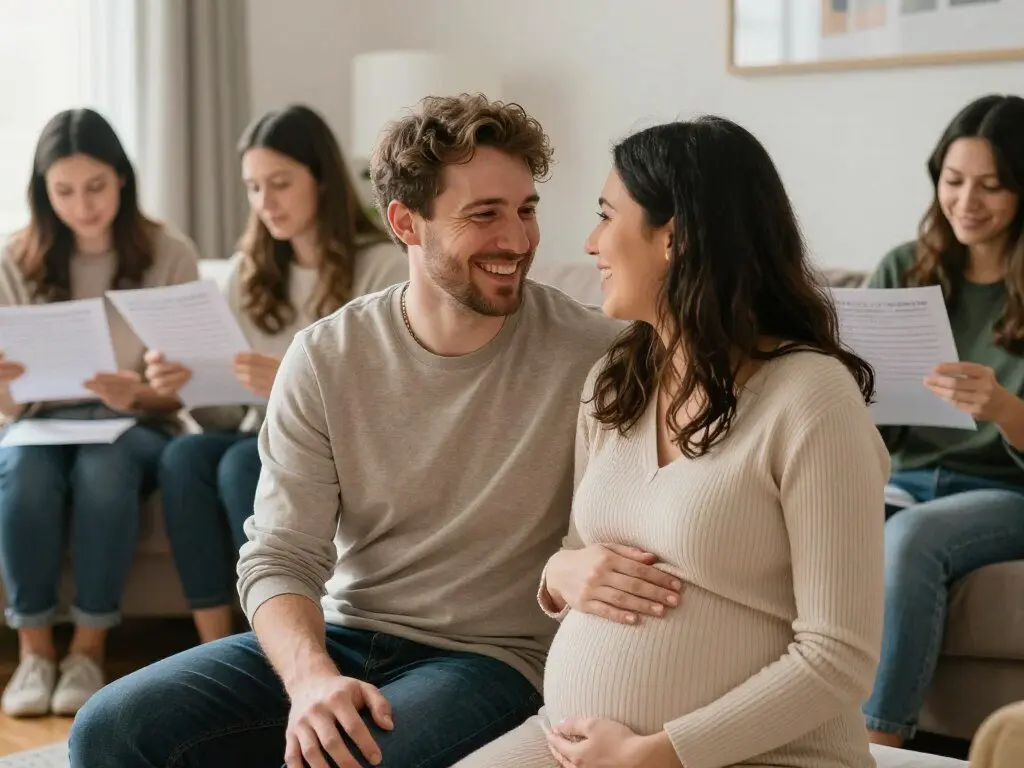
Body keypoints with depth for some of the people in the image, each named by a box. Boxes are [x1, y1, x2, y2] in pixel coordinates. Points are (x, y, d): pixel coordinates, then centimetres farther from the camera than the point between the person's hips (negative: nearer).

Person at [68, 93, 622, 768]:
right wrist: (311, 677, -23)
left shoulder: (594, 355, -11)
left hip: (488, 656, -3)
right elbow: (279, 559, -4)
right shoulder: (326, 356, -1)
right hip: (340, 636, 4)